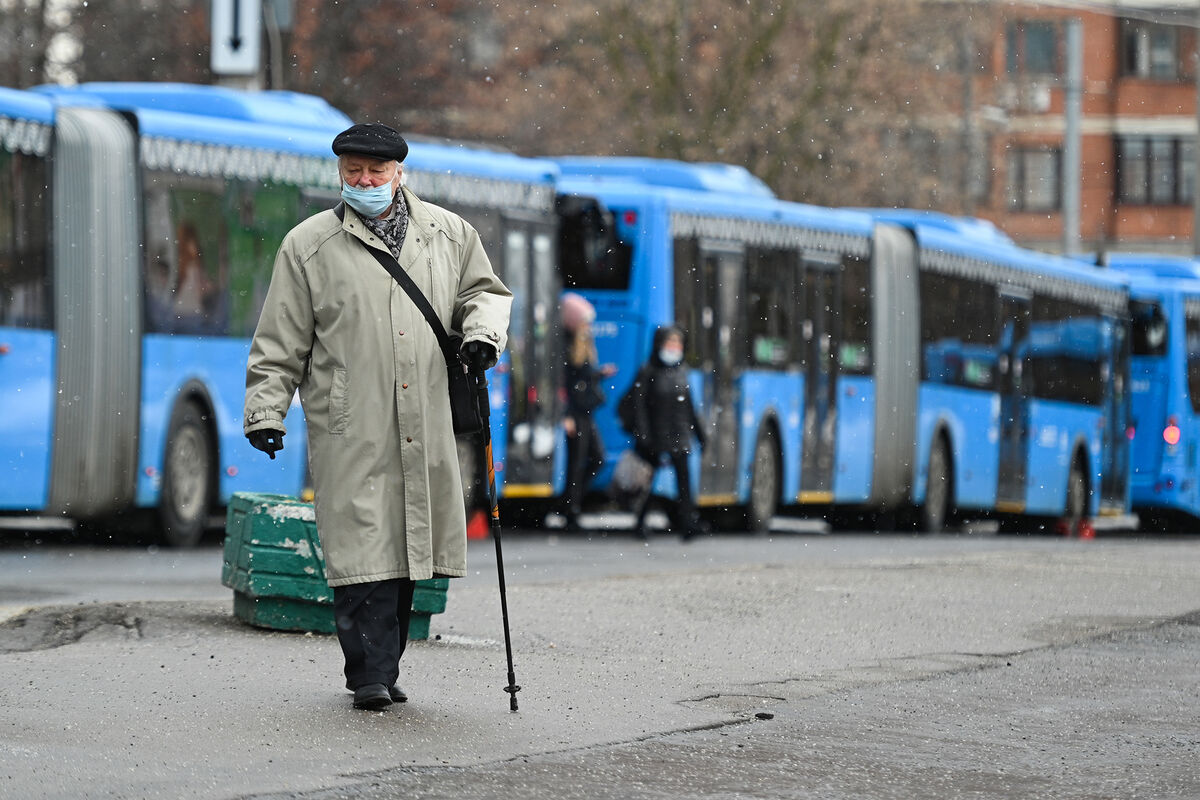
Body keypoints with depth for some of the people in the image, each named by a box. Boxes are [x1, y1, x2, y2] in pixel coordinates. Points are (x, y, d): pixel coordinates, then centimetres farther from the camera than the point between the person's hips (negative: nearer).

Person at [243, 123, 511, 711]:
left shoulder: (447, 234, 12)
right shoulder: (309, 246, 5)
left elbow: (484, 290, 25)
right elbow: (281, 342, 6)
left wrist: (482, 332, 3)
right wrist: (264, 410, 0)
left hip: (425, 429, 3)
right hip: (349, 429, -3)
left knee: (408, 547, 6)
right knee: (361, 547, -10)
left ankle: (386, 667, 17)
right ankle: (369, 673, -7)